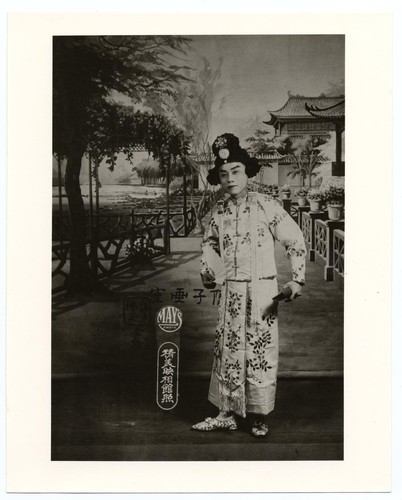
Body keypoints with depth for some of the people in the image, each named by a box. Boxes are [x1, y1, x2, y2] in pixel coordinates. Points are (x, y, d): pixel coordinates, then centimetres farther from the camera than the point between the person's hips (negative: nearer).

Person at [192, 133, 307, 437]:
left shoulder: (267, 206, -7)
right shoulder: (220, 213, 7)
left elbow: (296, 241, -4)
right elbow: (210, 242, 26)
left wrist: (297, 279, -11)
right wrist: (208, 270, 12)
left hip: (262, 290, -4)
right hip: (231, 291, 4)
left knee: (260, 352, 2)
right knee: (227, 351, 8)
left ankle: (260, 417, 16)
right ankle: (228, 414, 20)